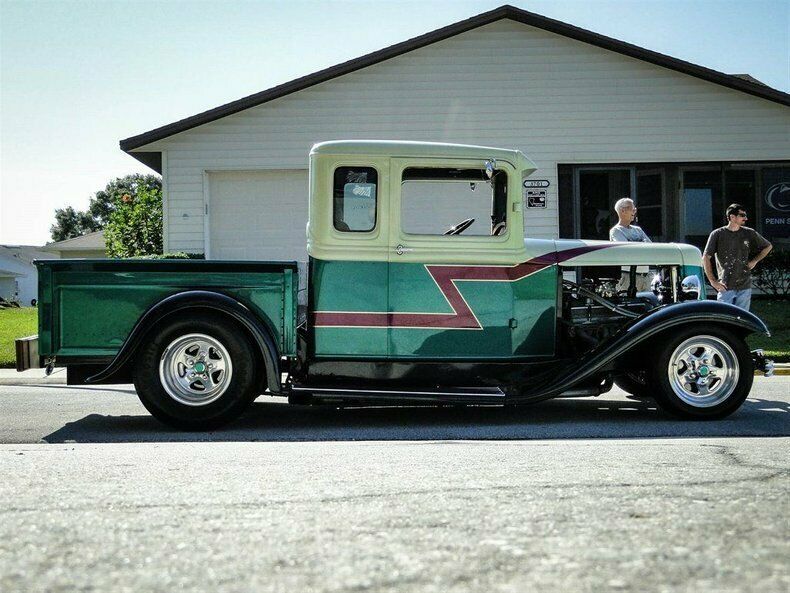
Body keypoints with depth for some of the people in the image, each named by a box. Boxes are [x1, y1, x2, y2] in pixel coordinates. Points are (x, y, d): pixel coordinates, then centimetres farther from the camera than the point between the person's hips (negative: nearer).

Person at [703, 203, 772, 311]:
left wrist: (754, 261, 10)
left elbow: (768, 246, 23)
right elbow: (705, 258, -2)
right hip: (725, 287, -3)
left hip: (744, 287, 3)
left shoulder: (750, 233, 7)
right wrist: (713, 281, -6)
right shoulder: (717, 235, -2)